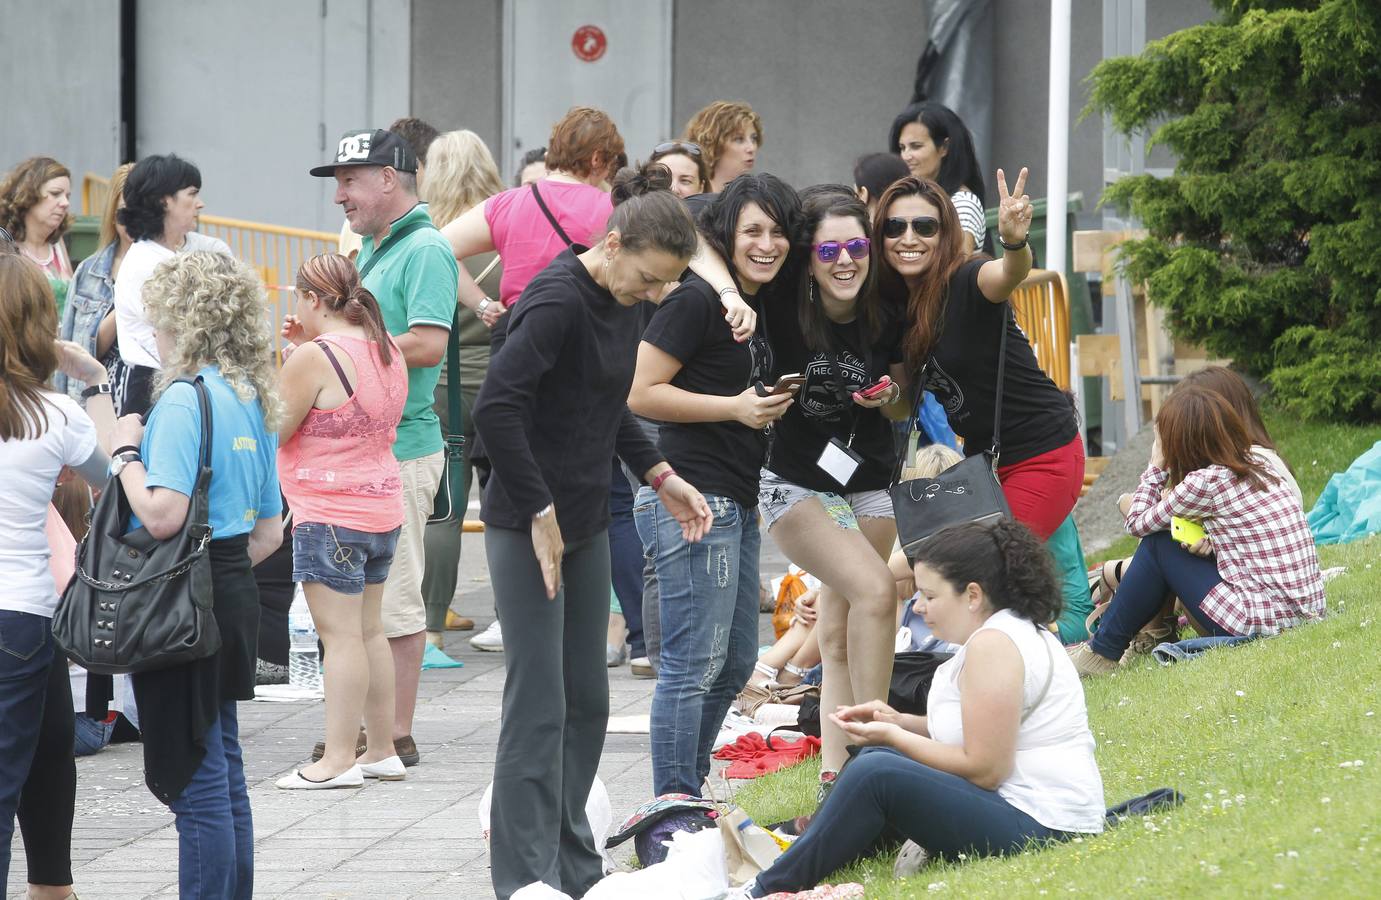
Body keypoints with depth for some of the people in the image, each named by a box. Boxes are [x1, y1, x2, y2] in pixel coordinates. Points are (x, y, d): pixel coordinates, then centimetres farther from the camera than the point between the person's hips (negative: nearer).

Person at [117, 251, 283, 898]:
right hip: (235, 591, 9)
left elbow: (162, 515, -25)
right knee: (224, 772, 16)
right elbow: (269, 533, 16)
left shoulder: (184, 398, -15)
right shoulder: (251, 400, 11)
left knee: (195, 782, -4)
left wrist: (127, 451, -11)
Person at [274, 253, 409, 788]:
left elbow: (273, 429, -11)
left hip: (330, 515, -8)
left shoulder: (315, 358, -17)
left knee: (340, 634, -7)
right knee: (369, 631, 15)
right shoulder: (386, 350, 8)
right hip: (383, 509, 9)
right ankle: (382, 750, 19)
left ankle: (339, 758, -7)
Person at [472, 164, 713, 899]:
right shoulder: (559, 300, -21)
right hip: (531, 526, -9)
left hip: (584, 521, 9)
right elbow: (496, 407, -27)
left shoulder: (617, 303, 6)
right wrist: (538, 514, -22)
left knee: (587, 701, 13)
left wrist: (661, 477, 12)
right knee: (539, 706, -6)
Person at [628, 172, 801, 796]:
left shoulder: (764, 305, 14)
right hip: (692, 497, -10)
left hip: (735, 501, 10)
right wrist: (735, 407, -18)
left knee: (735, 663, 15)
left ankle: (685, 800, 25)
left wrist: (775, 403, 10)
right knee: (694, 663, -9)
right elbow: (641, 394, -15)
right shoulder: (696, 300, -13)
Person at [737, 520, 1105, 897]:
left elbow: (983, 769, -20)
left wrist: (892, 737, -11)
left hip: (1036, 823, -12)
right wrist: (898, 722, 8)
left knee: (877, 774, -20)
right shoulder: (1017, 632, 15)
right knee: (877, 758, 17)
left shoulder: (993, 644, -18)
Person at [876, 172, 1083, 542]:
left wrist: (1014, 242, -65)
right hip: (982, 456, 8)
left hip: (1043, 458, -8)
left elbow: (1007, 275, -45)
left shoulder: (965, 282, -20)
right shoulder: (897, 301, 1)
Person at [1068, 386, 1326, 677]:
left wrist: (1156, 467, 14)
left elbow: (1137, 524, 3)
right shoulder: (1260, 464, 11)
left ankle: (1103, 652, 14)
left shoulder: (1204, 482, -11)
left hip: (1260, 620, -8)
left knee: (1157, 544, 5)